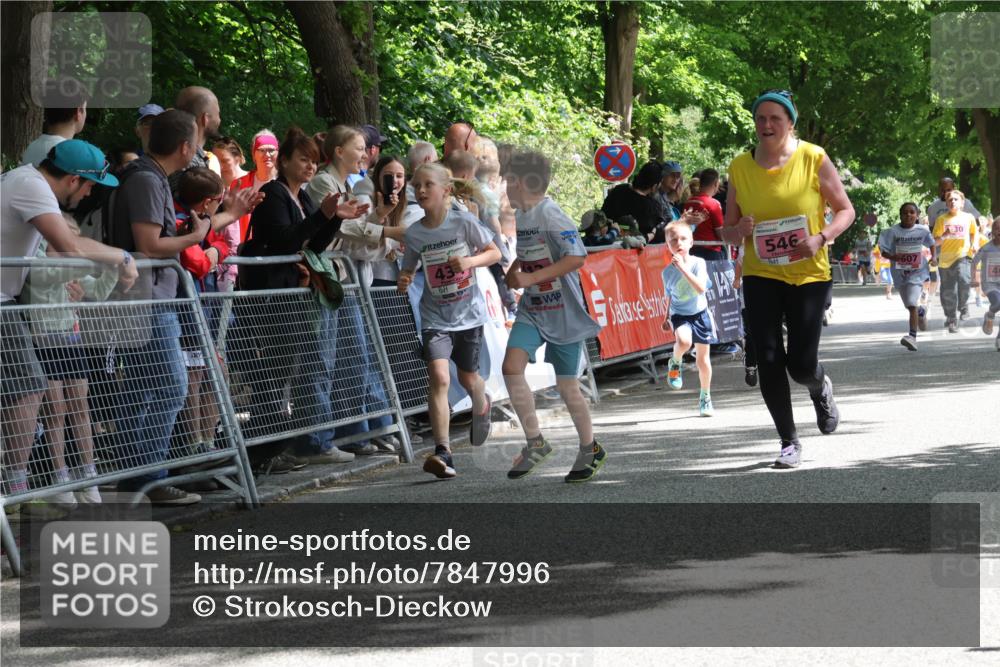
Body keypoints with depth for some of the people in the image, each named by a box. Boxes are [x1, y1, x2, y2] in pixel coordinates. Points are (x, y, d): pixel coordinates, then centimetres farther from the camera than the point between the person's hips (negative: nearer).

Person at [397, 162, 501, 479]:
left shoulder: (463, 222, -9)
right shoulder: (413, 233, -3)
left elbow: (495, 253, -2)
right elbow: (409, 268, 9)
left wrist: (470, 261, -21)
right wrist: (404, 281, -14)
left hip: (468, 313, 0)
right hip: (435, 318, 0)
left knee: (468, 377, 15)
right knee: (438, 377, -19)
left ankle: (482, 406, 54)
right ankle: (443, 452, -23)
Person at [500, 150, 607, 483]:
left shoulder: (551, 215, -18)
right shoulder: (520, 216, 8)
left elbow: (577, 257, -27)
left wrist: (530, 278, -25)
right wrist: (514, 271, 6)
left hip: (564, 314, -7)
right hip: (531, 310, 7)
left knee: (567, 386, 2)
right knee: (512, 366, -14)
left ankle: (590, 449, 24)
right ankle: (535, 443, -3)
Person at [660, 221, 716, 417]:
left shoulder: (698, 263, -12)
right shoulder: (667, 272, -7)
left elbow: (701, 288, -26)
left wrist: (683, 268, -30)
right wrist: (667, 318, 14)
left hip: (700, 313, 1)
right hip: (679, 315, -1)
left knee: (703, 358, 8)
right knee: (684, 340, -34)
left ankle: (705, 398, 25)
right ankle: (675, 363, -1)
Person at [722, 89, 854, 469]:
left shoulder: (813, 159, -7)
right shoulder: (740, 168, 1)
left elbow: (845, 210, 1)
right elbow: (727, 232, 9)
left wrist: (821, 238, -18)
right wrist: (737, 231, -15)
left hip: (810, 275, -2)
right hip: (761, 277, 2)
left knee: (801, 364, -5)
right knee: (768, 360, -5)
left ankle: (820, 389, 33)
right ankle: (789, 441, 11)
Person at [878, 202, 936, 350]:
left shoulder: (922, 231, -4)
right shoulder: (893, 232, -8)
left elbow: (931, 243, 15)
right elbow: (884, 251, -6)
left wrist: (933, 258, 0)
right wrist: (893, 257, -25)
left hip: (916, 272, -2)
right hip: (899, 273, 2)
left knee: (912, 304, -18)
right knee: (910, 304, 17)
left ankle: (913, 336, -21)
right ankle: (921, 312, 54)